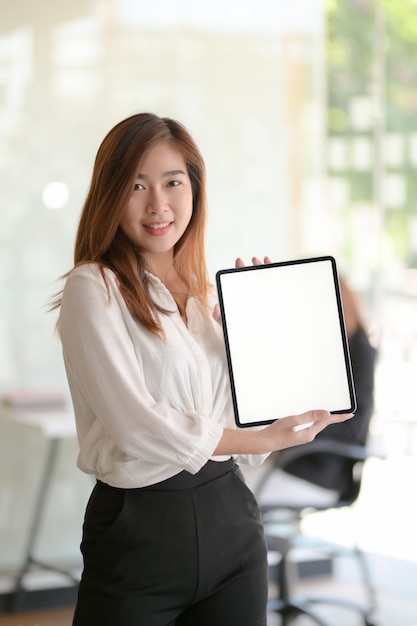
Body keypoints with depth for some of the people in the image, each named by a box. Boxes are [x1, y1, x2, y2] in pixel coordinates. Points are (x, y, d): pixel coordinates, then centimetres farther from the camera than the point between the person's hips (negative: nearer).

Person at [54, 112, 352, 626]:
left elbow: (244, 413, 8)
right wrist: (266, 440, -9)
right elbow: (136, 423, -16)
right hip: (138, 525, -6)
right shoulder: (92, 287, -8)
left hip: (230, 519, 6)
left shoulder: (207, 292, 12)